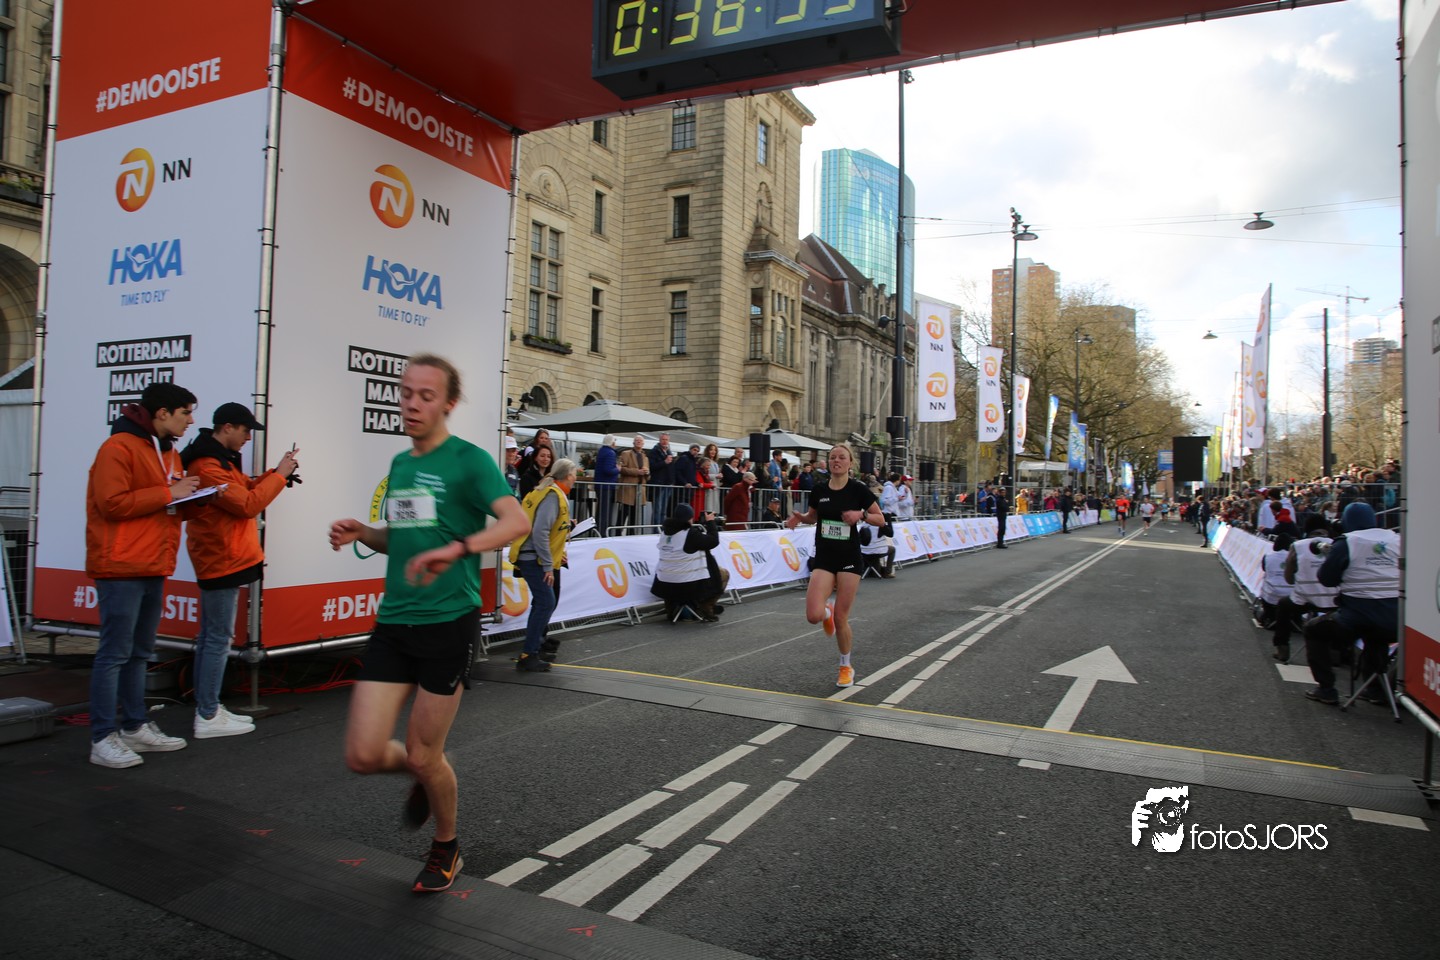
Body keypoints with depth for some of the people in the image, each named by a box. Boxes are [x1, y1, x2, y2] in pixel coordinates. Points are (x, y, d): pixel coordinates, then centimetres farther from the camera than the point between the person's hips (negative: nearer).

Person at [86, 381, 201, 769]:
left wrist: (188, 494, 2)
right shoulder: (119, 447, -11)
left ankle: (136, 727, 22)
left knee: (140, 653, 14)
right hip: (121, 568, -9)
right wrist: (167, 493, -17)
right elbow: (112, 503, -19)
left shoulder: (168, 452, 17)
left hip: (153, 569, 9)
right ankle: (103, 738, 1)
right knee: (114, 653, -5)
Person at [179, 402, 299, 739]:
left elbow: (246, 487, 13)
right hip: (223, 560, -11)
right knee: (219, 638, -6)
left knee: (210, 635, 14)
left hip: (219, 560, 11)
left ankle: (207, 708, 22)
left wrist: (276, 472, -1)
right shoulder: (207, 466, -19)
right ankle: (208, 717, -1)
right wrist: (279, 475, -15)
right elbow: (248, 504, -22)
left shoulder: (220, 459, 14)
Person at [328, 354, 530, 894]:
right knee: (364, 755, 0)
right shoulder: (400, 463, 14)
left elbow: (517, 521, -25)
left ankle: (446, 848, 33)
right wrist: (364, 534, 7)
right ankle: (425, 774, 35)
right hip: (392, 623, 6)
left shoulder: (468, 460, -9)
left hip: (449, 622, -6)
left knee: (422, 757, 3)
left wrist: (458, 549, -40)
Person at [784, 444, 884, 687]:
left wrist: (861, 514, -19)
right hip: (823, 558, 2)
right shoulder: (819, 491, 1)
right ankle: (828, 609, 25)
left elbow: (880, 519, 0)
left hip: (849, 559, -2)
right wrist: (799, 518, -3)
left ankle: (846, 667, 25)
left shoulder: (858, 489, -7)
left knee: (840, 619, 0)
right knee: (814, 616, -15)